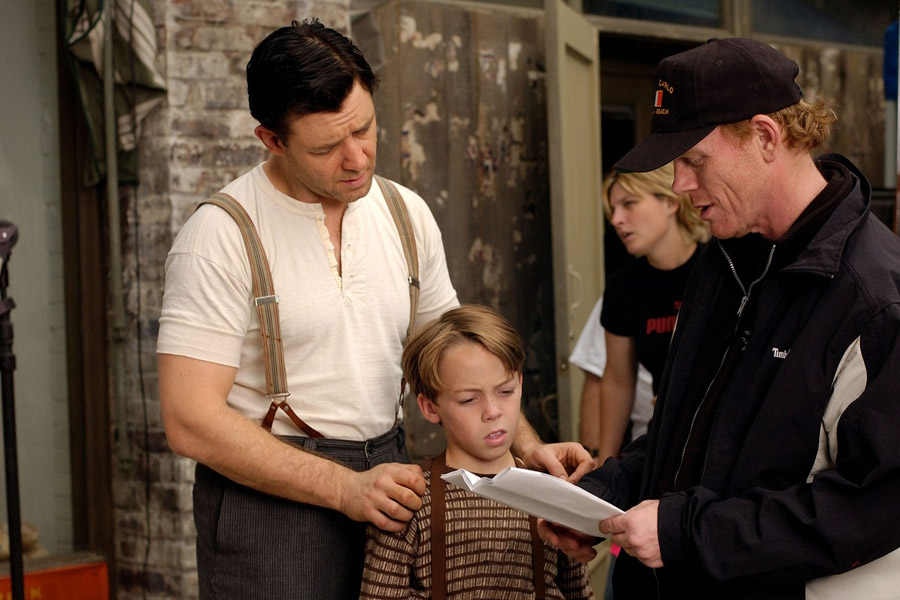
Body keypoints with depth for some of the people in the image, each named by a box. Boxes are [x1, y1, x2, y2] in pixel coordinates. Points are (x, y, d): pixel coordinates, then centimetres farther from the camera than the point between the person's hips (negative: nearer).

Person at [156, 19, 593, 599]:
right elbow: (192, 421, -17)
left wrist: (529, 446, 0)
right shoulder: (220, 235, -13)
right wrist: (343, 487, -20)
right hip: (272, 494, -5)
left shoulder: (408, 214, 5)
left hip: (387, 475, 5)